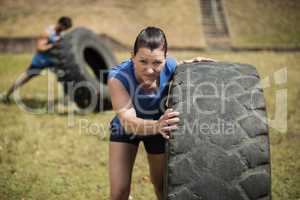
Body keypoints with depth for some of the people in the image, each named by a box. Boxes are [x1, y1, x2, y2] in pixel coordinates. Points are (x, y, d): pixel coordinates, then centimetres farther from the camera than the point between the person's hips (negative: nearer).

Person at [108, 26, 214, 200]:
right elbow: (128, 122, -44)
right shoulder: (118, 77, -36)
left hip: (160, 126, 2)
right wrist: (156, 126, -64)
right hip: (126, 129, -1)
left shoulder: (171, 67, -31)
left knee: (162, 185, 18)